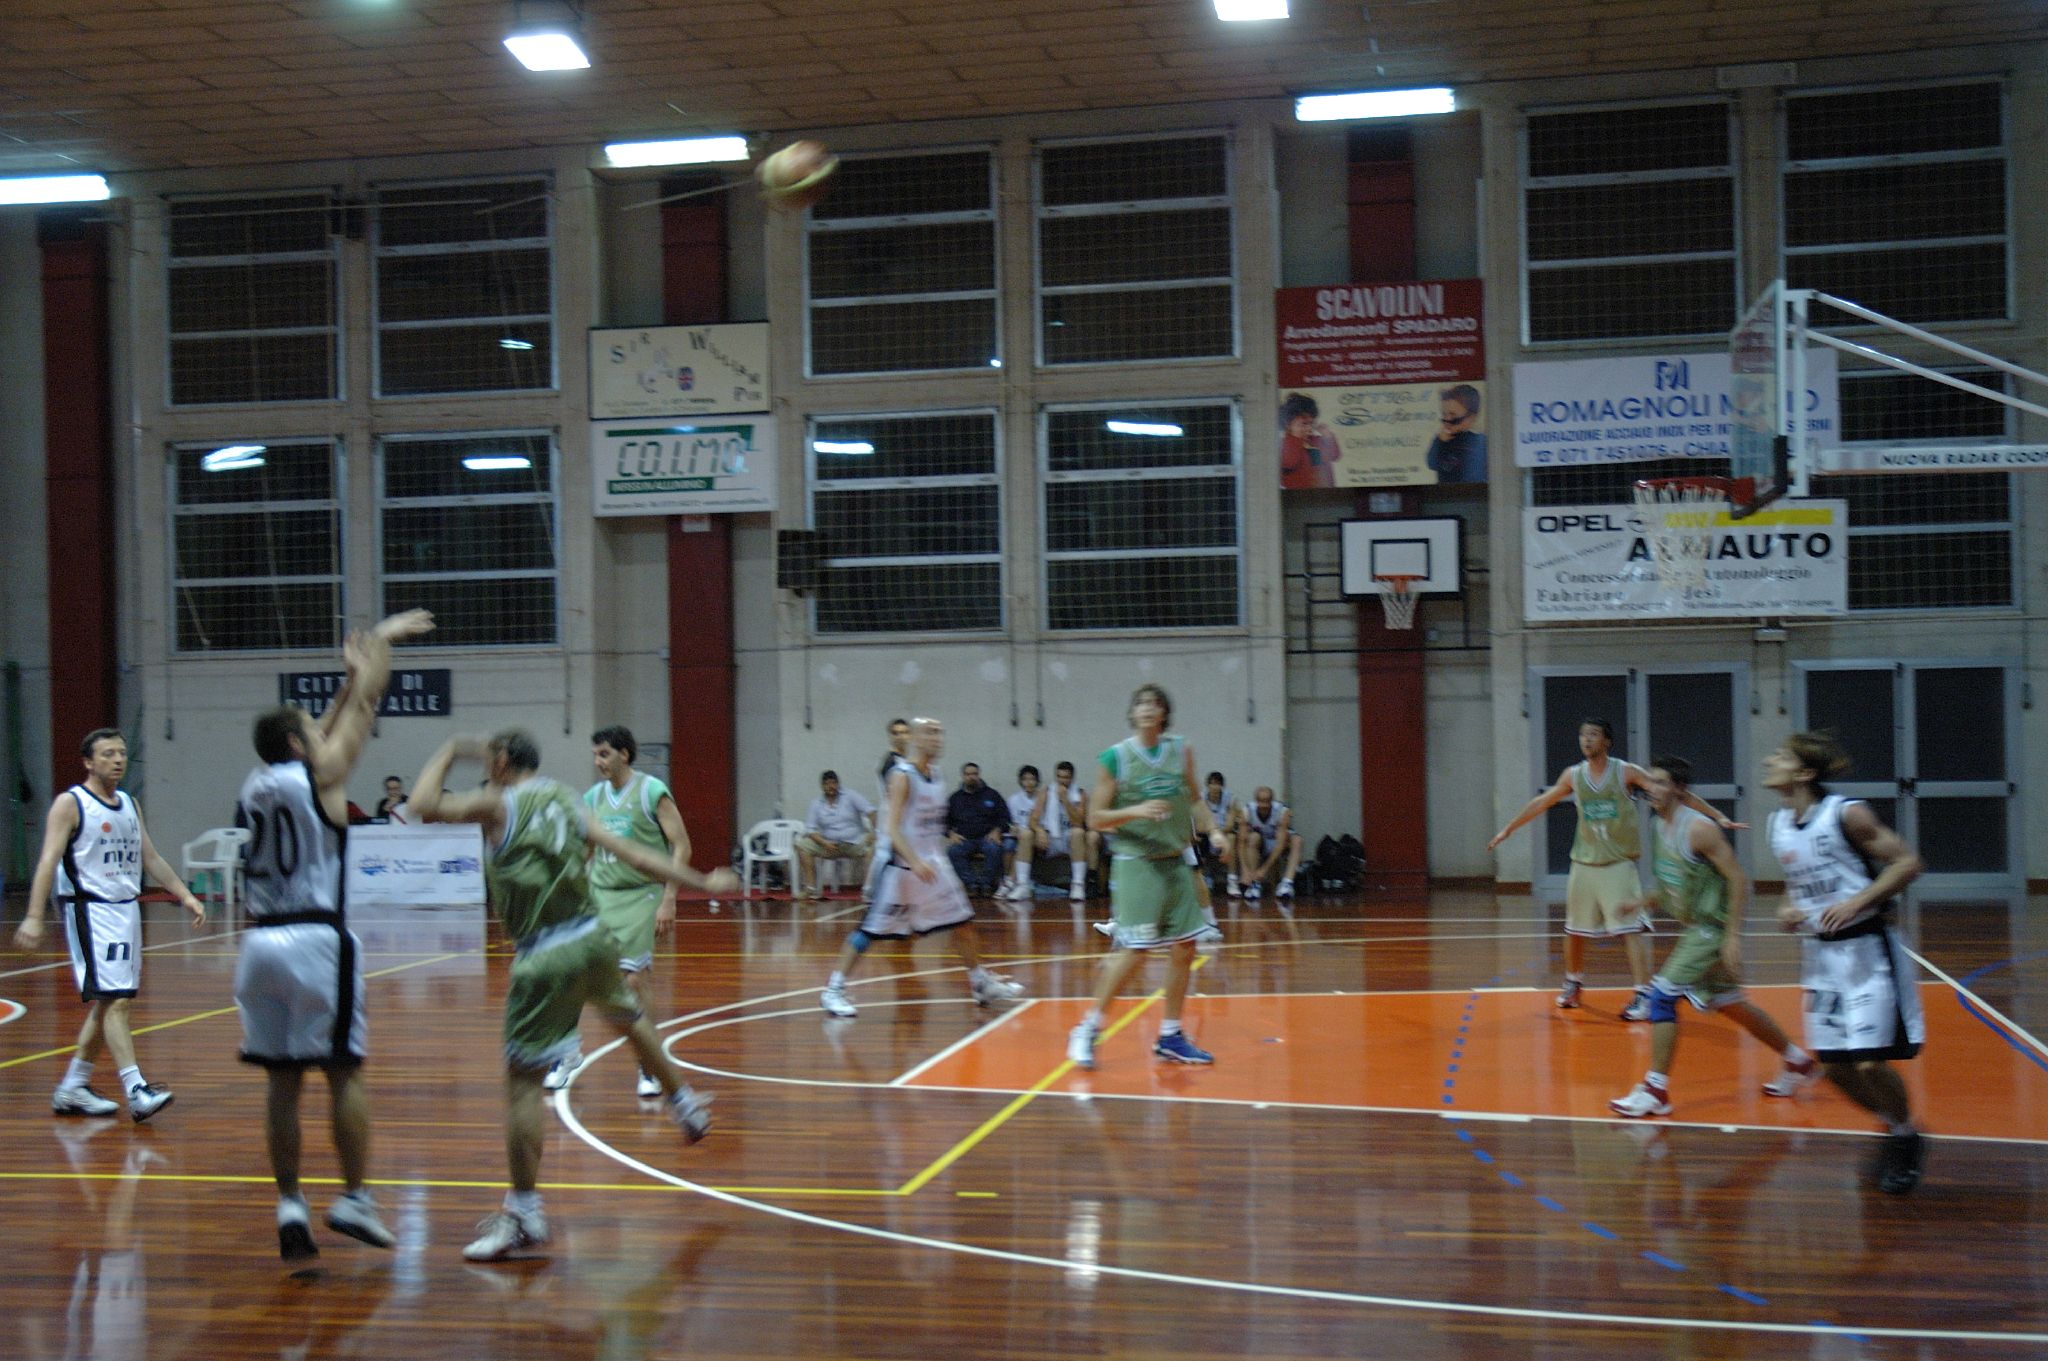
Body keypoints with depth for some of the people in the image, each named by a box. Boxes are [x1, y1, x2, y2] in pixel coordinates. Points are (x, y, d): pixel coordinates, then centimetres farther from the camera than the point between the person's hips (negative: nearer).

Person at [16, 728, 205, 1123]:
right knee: (114, 1001, -14)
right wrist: (34, 917, -22)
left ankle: (72, 1089, 22)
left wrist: (184, 895, 14)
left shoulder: (129, 805, 15)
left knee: (106, 1004, 12)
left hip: (127, 909, 8)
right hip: (92, 912, -8)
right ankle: (137, 1091, -18)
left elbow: (150, 859, 21)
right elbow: (48, 861, -14)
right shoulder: (69, 804, -7)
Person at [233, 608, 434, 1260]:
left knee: (280, 1079, 8)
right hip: (317, 939, -6)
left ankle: (289, 1205, 9)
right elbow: (362, 709, 9)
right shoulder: (318, 775, -4)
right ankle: (353, 1199, 3)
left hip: (260, 940, 6)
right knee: (343, 1073, 2)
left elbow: (334, 721, 25)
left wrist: (357, 670, 32)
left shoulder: (253, 784, 13)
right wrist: (377, 646, 24)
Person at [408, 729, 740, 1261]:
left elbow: (424, 805, -10)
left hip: (544, 955, -6)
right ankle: (685, 1105, 53)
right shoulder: (569, 803, 13)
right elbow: (639, 858, 12)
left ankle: (524, 1212, -3)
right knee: (629, 1018, 34)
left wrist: (448, 752, 6)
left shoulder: (501, 804, -3)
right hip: (594, 938, 6)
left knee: (523, 1079, -2)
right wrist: (703, 882, 20)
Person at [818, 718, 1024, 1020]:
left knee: (961, 921, 12)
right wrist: (915, 862, -32)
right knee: (871, 928, -7)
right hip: (903, 866, -8)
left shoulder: (936, 775, 8)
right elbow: (892, 827, -23)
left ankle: (982, 984, 26)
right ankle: (833, 990, 0)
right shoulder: (902, 776, -15)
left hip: (934, 863, 8)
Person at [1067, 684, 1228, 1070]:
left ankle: (1170, 1036, 17)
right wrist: (1135, 811, -20)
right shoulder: (1115, 758, -7)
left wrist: (1212, 831, 3)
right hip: (1135, 862, -5)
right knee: (1133, 949, -12)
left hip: (1176, 861, 6)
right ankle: (1088, 1029, 2)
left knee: (1184, 948, 5)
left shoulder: (1181, 750, 6)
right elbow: (1096, 818, -4)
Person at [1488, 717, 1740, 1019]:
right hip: (1584, 864, 4)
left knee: (1631, 929, -15)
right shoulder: (1573, 776, 3)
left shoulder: (1627, 773, -9)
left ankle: (1644, 995, -15)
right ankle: (1573, 983, 36)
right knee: (1574, 930, 14)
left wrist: (1718, 816, -17)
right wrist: (1508, 829, 24)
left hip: (1619, 864, -4)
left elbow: (1675, 793, -11)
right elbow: (1541, 803, 17)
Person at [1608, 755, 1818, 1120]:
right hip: (1696, 927, 10)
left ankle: (1656, 1091, -8)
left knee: (1663, 994, -14)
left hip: (1714, 928, -10)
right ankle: (1799, 1063, 36)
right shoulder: (1659, 825, 7)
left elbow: (1738, 880, -20)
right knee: (1728, 1004, 19)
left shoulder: (1699, 828, -19)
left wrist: (1733, 936, -23)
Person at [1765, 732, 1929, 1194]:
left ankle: (1907, 1138, 15)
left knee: (1870, 1062, -11)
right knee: (1834, 1066, 5)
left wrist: (1856, 902, -23)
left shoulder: (1845, 813, -15)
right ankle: (1893, 1129, 28)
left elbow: (1907, 862, -14)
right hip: (1820, 953, 7)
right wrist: (1788, 910, -2)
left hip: (1866, 950, -7)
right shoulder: (1779, 824, 5)